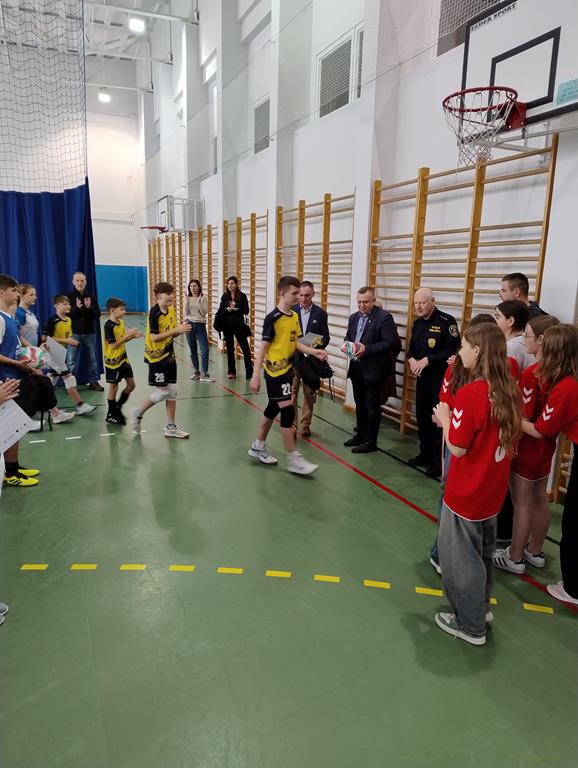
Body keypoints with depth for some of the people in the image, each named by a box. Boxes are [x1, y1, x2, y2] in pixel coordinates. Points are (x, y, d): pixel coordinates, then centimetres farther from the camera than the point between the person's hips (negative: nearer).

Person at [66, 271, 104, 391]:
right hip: (74, 333, -2)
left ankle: (93, 382, 20)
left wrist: (89, 308, -17)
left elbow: (98, 314, 1)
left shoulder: (91, 296, 5)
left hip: (90, 332, 2)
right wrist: (76, 308, -22)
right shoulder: (69, 296, -2)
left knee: (92, 359, 10)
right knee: (71, 360, -1)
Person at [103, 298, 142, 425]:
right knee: (113, 387, 2)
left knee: (131, 384, 11)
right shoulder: (109, 325, -19)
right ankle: (111, 415, 16)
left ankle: (117, 407, 26)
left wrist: (133, 336, -1)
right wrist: (128, 334, -22)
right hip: (113, 361, -8)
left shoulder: (121, 322, 6)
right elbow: (113, 345, -23)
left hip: (123, 358, 8)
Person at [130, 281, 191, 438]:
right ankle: (138, 413, 19)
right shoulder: (154, 312, -18)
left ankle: (171, 427, 16)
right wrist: (175, 330, -26)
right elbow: (154, 337, -23)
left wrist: (181, 330, -10)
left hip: (169, 355, 8)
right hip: (156, 357, -8)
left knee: (172, 391, 8)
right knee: (162, 391, -5)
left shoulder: (171, 310, 6)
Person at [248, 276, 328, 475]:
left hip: (288, 369, 8)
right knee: (288, 411, -7)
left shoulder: (295, 316, 7)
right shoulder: (273, 318, -16)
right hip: (275, 371, -8)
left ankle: (258, 447, 31)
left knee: (273, 408, 16)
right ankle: (293, 459, 2)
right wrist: (255, 376, -18)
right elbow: (263, 347, -16)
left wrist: (314, 351, -1)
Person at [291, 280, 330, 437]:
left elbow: (326, 336, 5)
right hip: (293, 358, 0)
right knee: (292, 393, 1)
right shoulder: (291, 311, 2)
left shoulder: (320, 313, 3)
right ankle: (291, 425, 9)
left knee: (309, 394, 8)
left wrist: (321, 342, -16)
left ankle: (306, 425, 19)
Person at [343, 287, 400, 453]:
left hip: (373, 370, -7)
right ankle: (360, 435, 31)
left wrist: (366, 349, -24)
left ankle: (371, 441, 12)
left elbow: (391, 342, -18)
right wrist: (347, 344, -4)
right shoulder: (354, 317, 11)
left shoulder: (384, 317, -12)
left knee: (372, 406, 3)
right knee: (359, 404, 17)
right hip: (356, 367, 7)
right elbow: (348, 337, 20)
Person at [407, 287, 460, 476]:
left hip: (441, 379, -7)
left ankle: (438, 461, 11)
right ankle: (425, 454, 29)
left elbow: (453, 350, -19)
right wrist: (411, 359, -6)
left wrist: (428, 360, -22)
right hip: (422, 377, 7)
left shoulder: (446, 321, -14)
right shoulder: (417, 323, 9)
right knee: (422, 416, 13)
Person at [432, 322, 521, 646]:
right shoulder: (509, 390, -2)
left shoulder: (470, 393, -26)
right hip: (494, 490, 8)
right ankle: (480, 607, 44)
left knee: (460, 556, 12)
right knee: (483, 552, 25)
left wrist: (445, 419, -6)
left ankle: (470, 625, 28)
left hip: (466, 493, -7)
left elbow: (457, 447, -21)